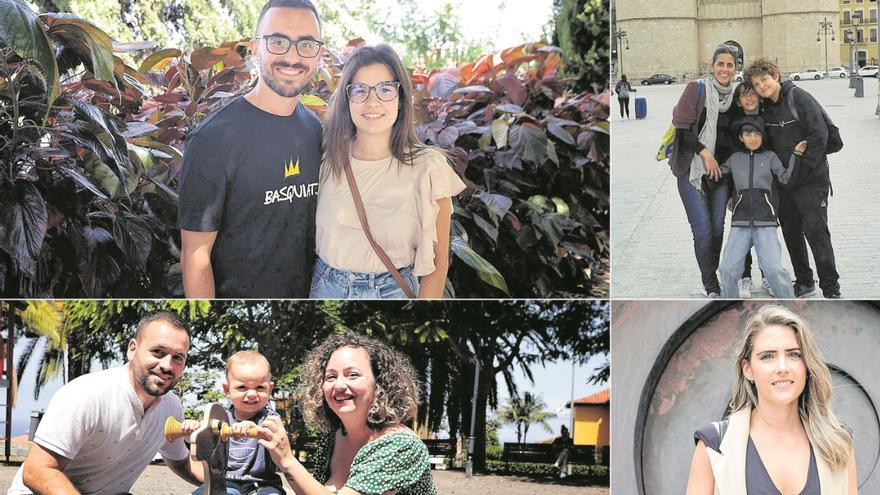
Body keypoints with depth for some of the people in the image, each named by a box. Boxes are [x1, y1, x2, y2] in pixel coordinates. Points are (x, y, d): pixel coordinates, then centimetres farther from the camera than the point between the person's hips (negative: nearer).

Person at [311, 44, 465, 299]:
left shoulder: (428, 168, -13)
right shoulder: (327, 159, -5)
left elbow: (437, 264, -7)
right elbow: (308, 234, 5)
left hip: (393, 290, -2)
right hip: (325, 288, 2)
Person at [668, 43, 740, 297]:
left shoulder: (736, 95, 6)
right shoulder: (696, 89, -7)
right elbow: (681, 127, -10)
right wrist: (705, 153, -14)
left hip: (720, 170, 4)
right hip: (692, 169, -4)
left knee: (718, 228, 4)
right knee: (703, 230, -9)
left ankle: (711, 275, 24)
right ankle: (712, 287, 2)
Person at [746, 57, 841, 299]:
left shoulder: (799, 98, -12)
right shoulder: (766, 108, 9)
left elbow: (819, 136, -17)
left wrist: (800, 170, -17)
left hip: (811, 179, -7)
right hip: (784, 180, 7)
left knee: (815, 229, -13)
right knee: (791, 231, 11)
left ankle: (831, 288, -7)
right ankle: (804, 282, 24)